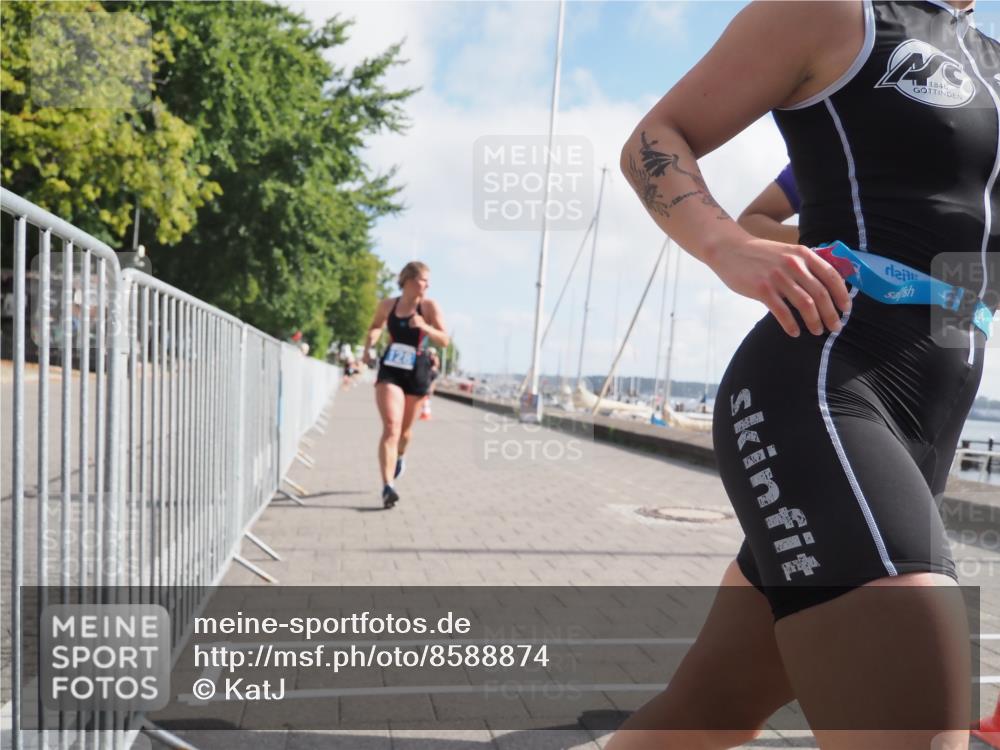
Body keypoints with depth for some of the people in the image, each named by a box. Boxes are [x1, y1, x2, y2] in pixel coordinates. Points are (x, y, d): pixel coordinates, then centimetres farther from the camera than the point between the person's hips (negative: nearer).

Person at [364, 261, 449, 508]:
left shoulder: (429, 306, -5)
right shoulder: (387, 305, 1)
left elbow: (444, 341, -9)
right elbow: (376, 326, 21)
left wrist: (424, 326, -25)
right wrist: (369, 345, 2)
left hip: (417, 373, 0)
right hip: (389, 370, 0)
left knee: (404, 429, 16)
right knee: (391, 427, -15)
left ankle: (400, 456, 52)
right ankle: (387, 487, -21)